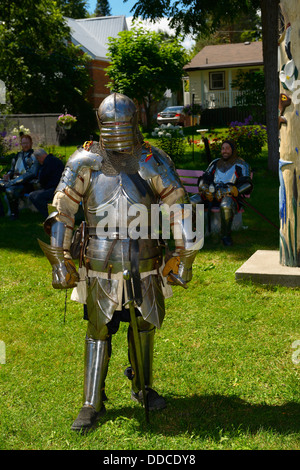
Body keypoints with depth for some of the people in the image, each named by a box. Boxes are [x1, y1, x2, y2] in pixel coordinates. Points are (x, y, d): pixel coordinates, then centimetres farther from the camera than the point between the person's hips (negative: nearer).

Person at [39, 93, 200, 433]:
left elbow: (179, 210, 1)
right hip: (100, 268, -1)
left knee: (144, 327, 16)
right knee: (98, 332, 7)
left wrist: (183, 257, 0)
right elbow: (61, 211, 0)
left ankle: (142, 388, 41)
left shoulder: (153, 162, -4)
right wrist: (60, 260, -2)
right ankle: (92, 405, 22)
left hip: (144, 266, 2)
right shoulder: (84, 162, -5)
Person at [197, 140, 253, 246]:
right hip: (211, 195, 5)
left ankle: (226, 235, -24)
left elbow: (247, 184, -3)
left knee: (226, 205, -41)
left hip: (229, 195, -5)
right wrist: (204, 188, -5)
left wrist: (227, 191, -17)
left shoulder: (241, 165, 10)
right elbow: (204, 178, 21)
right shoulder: (215, 163, 25)